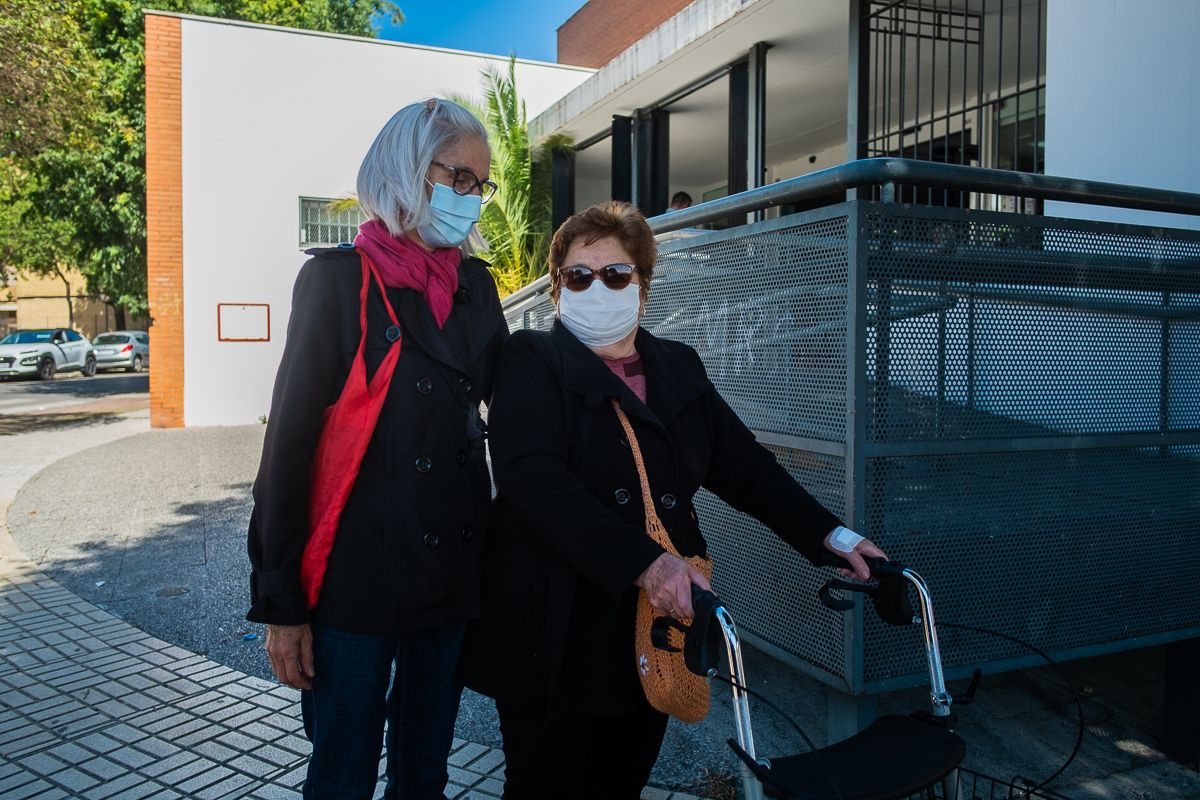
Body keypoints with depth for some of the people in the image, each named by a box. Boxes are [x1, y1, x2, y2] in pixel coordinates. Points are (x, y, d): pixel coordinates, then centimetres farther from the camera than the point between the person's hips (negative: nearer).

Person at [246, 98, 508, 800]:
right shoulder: (340, 279, -6)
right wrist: (280, 601, -8)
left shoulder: (476, 286, 9)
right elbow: (290, 439, -7)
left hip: (453, 574, 5)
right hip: (357, 577, -4)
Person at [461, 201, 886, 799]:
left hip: (658, 626, 5)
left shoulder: (680, 368, 12)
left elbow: (744, 464, 11)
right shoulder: (532, 361, -5)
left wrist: (831, 536, -3)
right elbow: (532, 476, -21)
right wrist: (642, 562, -31)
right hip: (559, 632, -4)